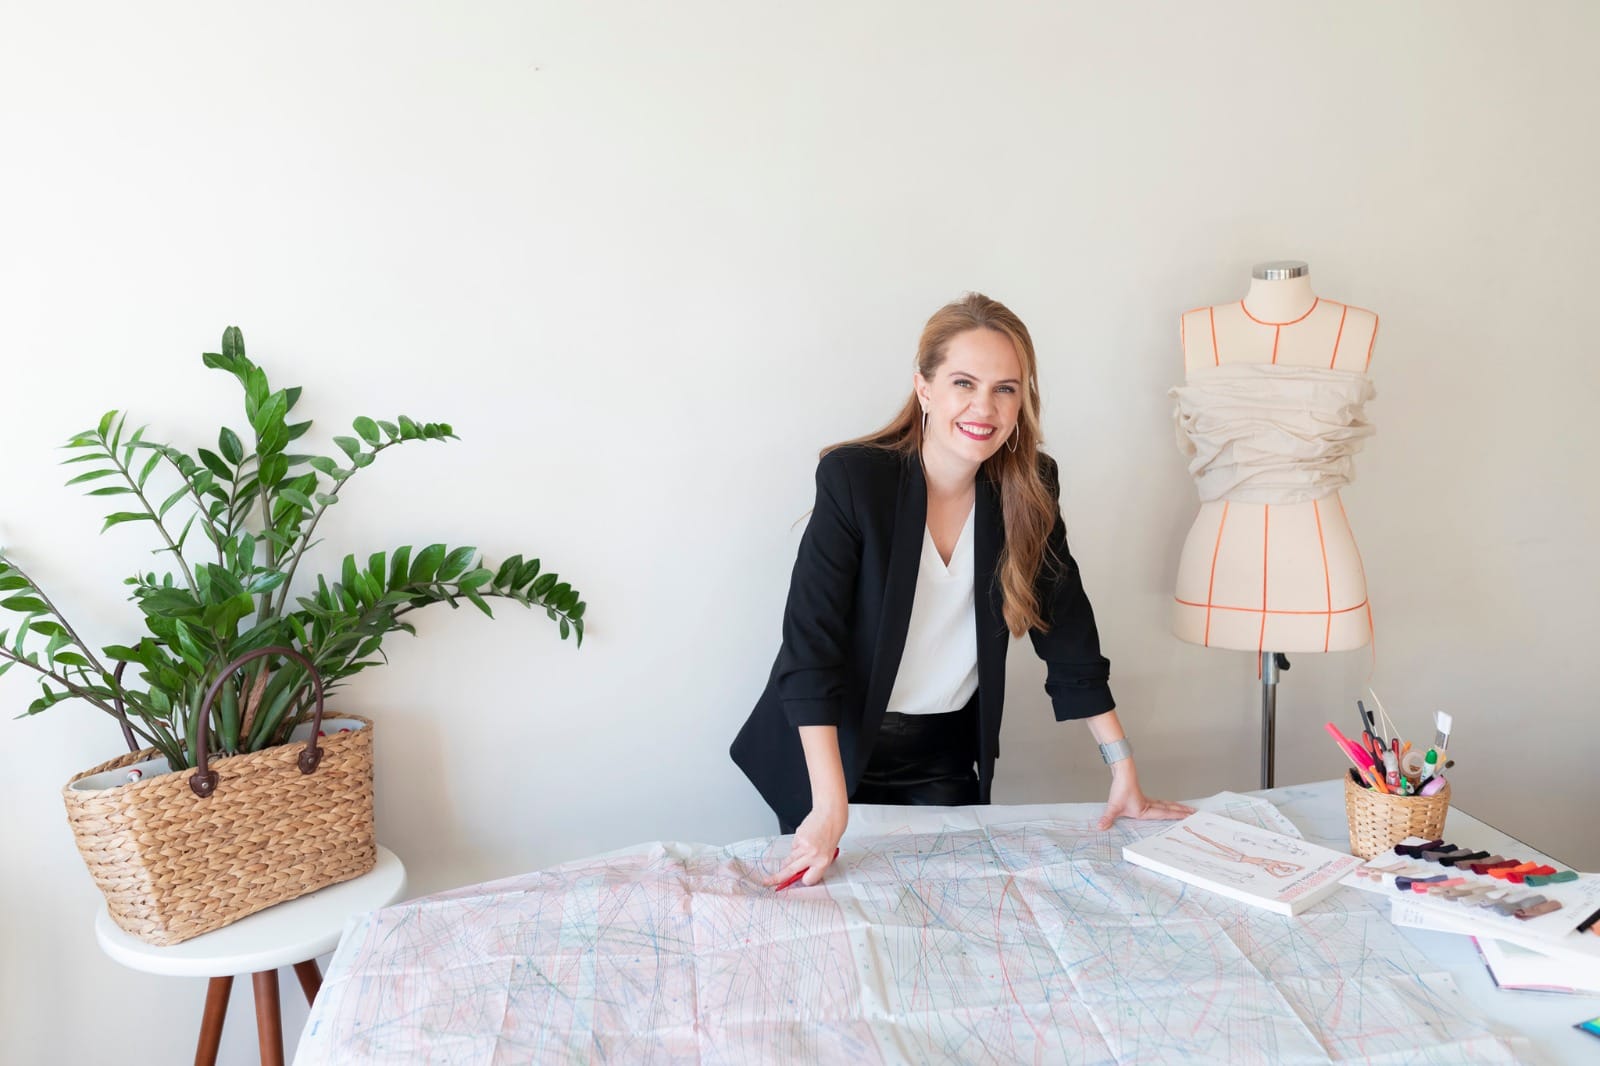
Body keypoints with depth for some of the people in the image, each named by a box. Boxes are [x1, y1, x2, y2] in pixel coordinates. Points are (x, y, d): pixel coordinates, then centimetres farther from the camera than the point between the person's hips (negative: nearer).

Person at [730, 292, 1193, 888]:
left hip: (947, 754, 4)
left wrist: (1122, 768, -3)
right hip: (842, 746, -3)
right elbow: (810, 642, -26)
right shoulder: (854, 478, -22)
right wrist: (831, 808, -32)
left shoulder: (1029, 488, -9)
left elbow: (1066, 627, -1)